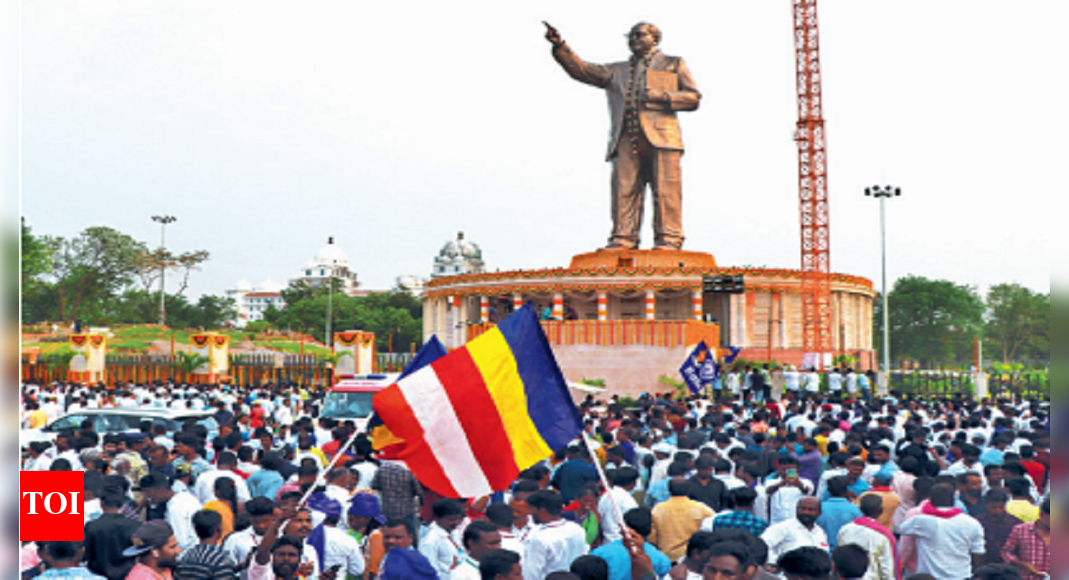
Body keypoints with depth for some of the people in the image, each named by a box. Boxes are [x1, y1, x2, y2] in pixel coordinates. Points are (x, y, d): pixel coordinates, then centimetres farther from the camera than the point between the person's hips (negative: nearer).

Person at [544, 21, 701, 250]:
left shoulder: (673, 65, 21)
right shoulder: (616, 72, 29)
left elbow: (693, 97, 12)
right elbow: (581, 70, 19)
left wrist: (660, 97, -3)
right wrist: (560, 46, 5)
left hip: (661, 136, -3)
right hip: (626, 140, 3)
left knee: (665, 190, -10)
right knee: (624, 190, -7)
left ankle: (668, 240, -10)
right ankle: (622, 241, -9)